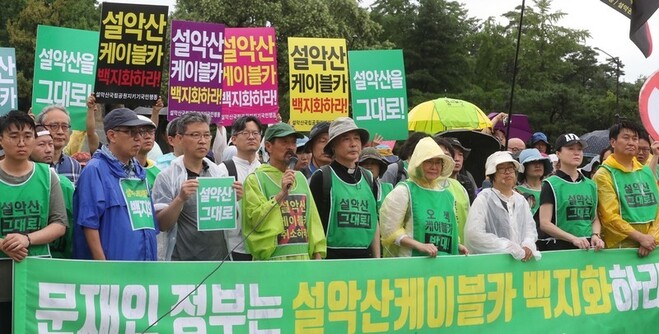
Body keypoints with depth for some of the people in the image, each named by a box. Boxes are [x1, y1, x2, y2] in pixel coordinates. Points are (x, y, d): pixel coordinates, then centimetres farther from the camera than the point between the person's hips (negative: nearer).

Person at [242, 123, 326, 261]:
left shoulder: (300, 178, 17)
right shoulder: (255, 179, -2)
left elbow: (313, 218, 17)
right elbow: (255, 219, -13)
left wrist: (318, 253, 10)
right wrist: (281, 194, -18)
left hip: (304, 257, 5)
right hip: (271, 259, -5)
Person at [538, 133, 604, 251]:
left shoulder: (590, 185, 13)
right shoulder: (551, 184, -4)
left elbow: (595, 219, 18)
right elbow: (545, 223, -10)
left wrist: (596, 235, -3)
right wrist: (574, 238, -18)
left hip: (588, 247, 5)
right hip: (560, 247, -5)